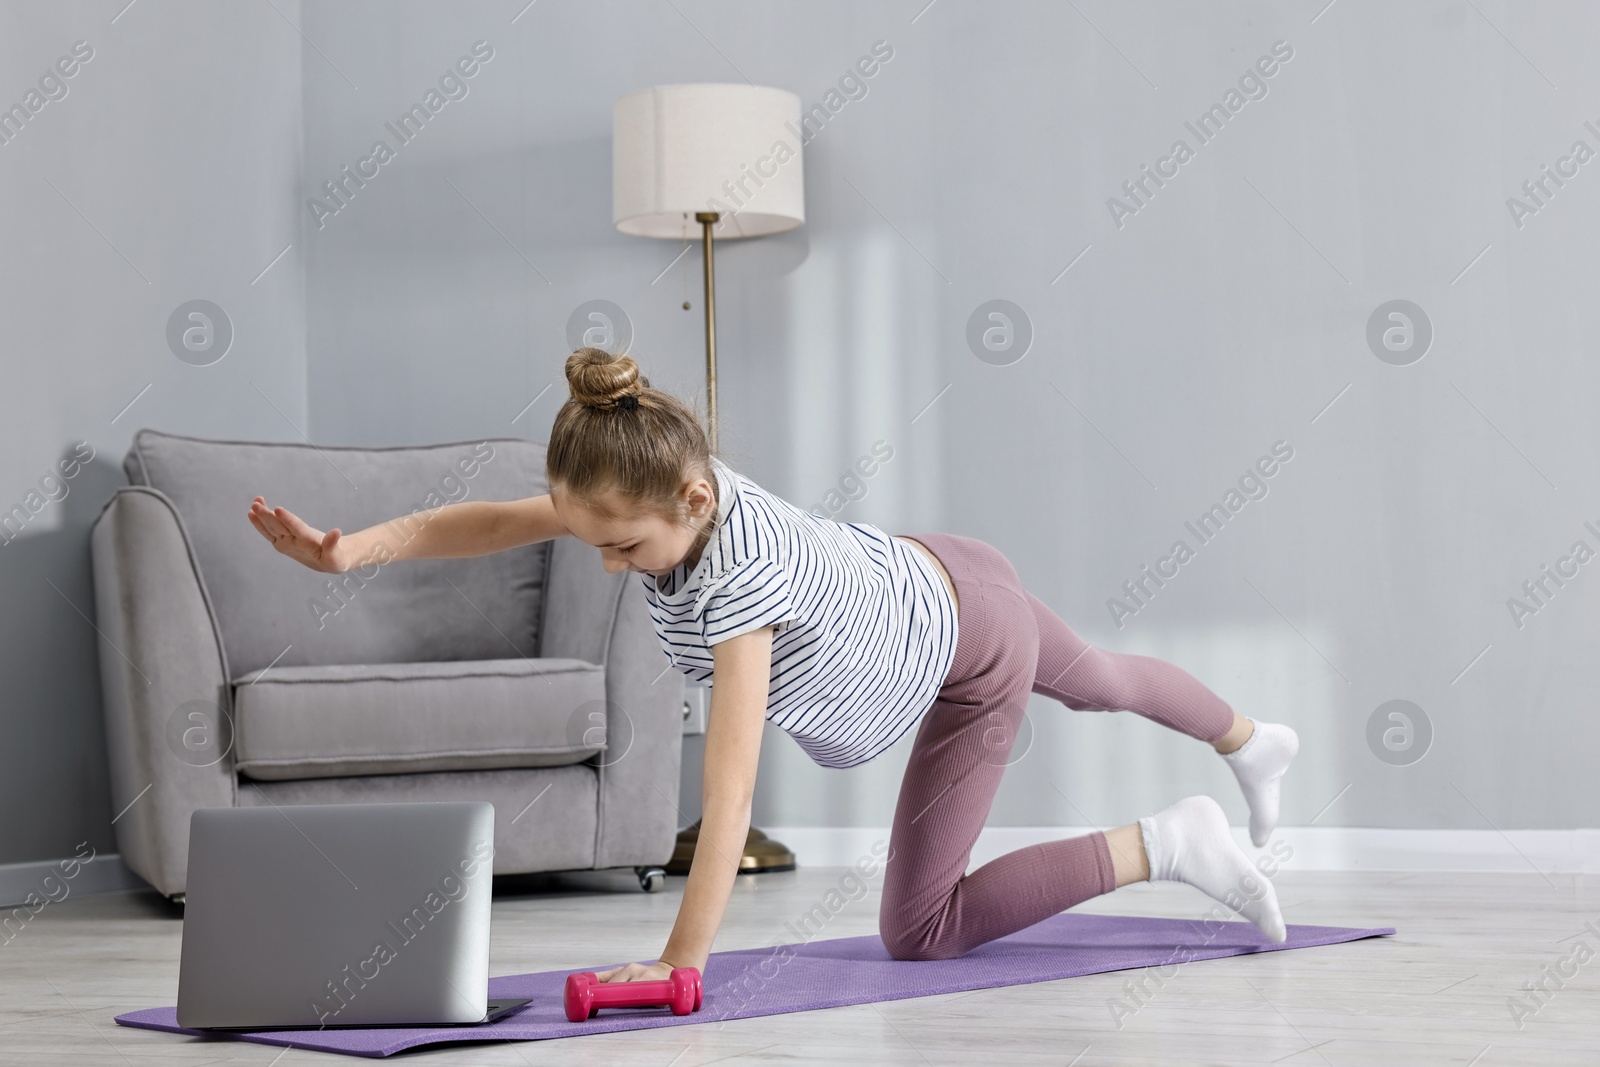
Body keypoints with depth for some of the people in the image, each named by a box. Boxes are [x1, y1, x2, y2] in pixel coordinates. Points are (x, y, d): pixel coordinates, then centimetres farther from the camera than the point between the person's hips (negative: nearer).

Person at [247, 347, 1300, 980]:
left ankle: (1170, 845, 5)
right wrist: (357, 547, -37)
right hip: (925, 573, 8)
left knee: (919, 930, -4)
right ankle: (1253, 741, 69)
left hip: (972, 652, -7)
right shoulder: (655, 488, -27)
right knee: (1097, 682, 37)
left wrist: (681, 959, -53)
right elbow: (497, 520, -22)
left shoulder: (739, 572, -46)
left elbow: (731, 786, -51)